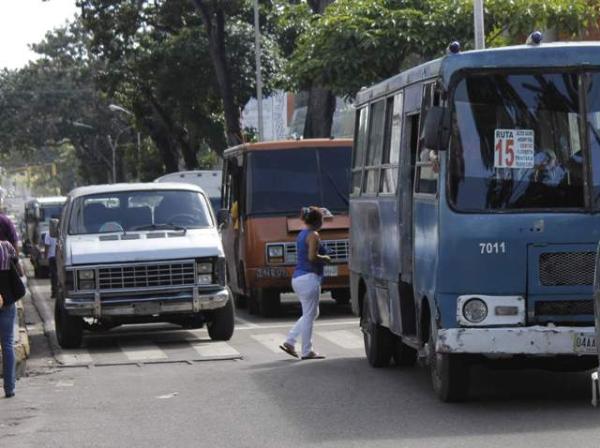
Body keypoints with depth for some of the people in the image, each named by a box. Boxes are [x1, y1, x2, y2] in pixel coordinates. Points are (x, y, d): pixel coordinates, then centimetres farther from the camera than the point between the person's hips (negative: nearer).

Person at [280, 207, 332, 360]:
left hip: (297, 278, 10)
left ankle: (289, 342, 13)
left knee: (312, 313, 18)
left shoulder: (301, 235, 17)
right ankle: (307, 351, 1)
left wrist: (322, 257, 14)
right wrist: (325, 258, -5)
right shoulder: (313, 235, -12)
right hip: (308, 278, -10)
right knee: (309, 315, -3)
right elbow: (312, 257, -21)